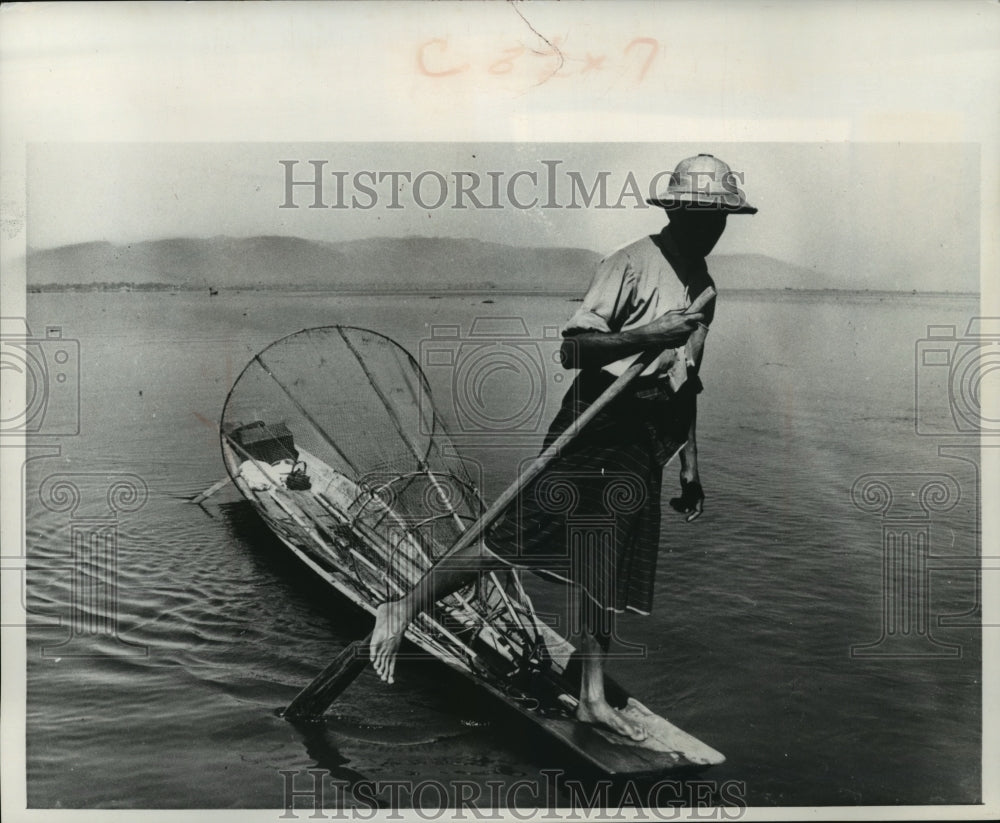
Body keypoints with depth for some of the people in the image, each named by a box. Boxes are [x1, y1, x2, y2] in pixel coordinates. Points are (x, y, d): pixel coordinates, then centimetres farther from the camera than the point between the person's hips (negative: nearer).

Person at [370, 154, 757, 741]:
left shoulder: (702, 284, 17)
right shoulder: (633, 264, -9)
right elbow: (572, 347, -15)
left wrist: (691, 471, 22)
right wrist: (647, 335, -26)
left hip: (642, 448, 7)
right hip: (594, 429, -7)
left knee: (612, 573, 11)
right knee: (515, 538, -12)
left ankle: (594, 698, 22)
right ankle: (403, 609, 4)